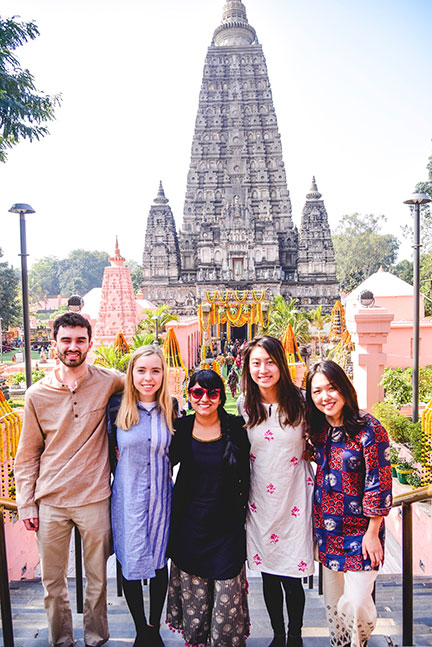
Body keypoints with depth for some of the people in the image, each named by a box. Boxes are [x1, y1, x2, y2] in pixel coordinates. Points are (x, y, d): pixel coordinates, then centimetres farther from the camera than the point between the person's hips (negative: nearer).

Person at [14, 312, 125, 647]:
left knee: (97, 578, 15)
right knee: (53, 581, 16)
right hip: (50, 501, 1)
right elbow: (27, 454, 5)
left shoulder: (108, 382, -7)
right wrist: (26, 504, 2)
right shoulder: (37, 394, -2)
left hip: (94, 498, -1)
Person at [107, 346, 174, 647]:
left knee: (159, 563, 14)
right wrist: (124, 466, -4)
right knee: (131, 565, 9)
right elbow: (109, 450, 4)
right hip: (128, 498, -1)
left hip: (161, 497, 1)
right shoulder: (117, 407, -8)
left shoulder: (171, 408, -3)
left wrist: (159, 467, -3)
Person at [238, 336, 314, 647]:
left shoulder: (300, 400, -8)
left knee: (291, 577, 6)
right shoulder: (244, 404, -2)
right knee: (268, 575, 15)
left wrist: (303, 451, -7)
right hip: (259, 500, 2)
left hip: (294, 498, -2)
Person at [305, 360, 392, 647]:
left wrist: (373, 533, -12)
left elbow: (379, 485, -15)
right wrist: (318, 524, 13)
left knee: (356, 602, 0)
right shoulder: (318, 429, 0)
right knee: (332, 598, 16)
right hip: (327, 528, 5)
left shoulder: (369, 429, -18)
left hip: (360, 530, -5)